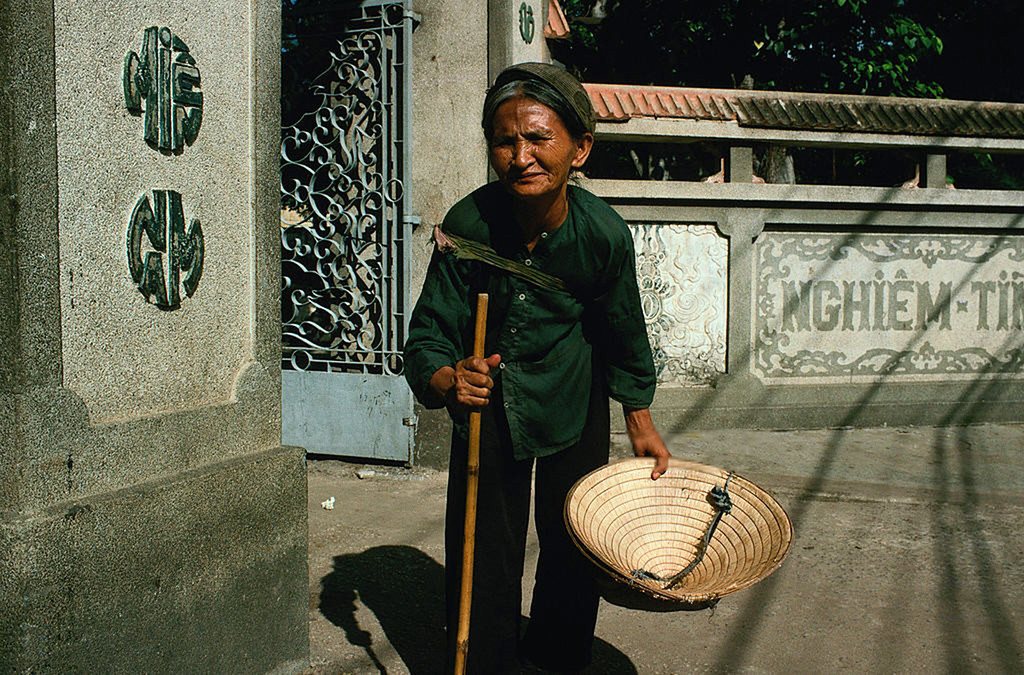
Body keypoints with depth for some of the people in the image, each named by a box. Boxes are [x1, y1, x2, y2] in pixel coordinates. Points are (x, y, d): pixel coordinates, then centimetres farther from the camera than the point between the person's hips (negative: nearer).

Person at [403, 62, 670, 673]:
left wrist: (640, 419, 6)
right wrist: (448, 380, -43)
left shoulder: (603, 233, -23)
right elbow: (428, 336, -20)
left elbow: (623, 330, -4)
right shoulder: (467, 225, -26)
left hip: (572, 398, 1)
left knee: (574, 542, 11)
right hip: (488, 399, 0)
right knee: (482, 555, 3)